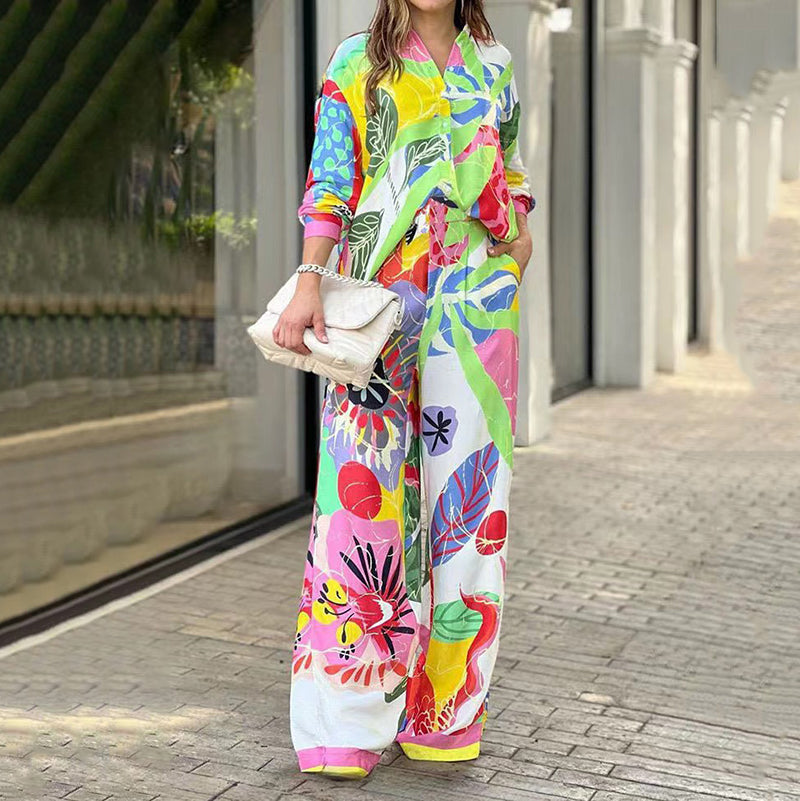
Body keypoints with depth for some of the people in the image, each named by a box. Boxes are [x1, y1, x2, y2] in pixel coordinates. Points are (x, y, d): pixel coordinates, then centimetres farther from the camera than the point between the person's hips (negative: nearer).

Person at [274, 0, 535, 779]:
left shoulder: (493, 65, 17)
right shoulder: (355, 63, 6)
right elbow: (329, 183, -2)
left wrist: (519, 228, 12)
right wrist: (309, 282, -14)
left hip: (473, 297, 3)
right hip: (379, 289, -3)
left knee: (463, 473, -1)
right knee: (364, 478, -9)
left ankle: (442, 703, 7)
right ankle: (345, 720, -4)